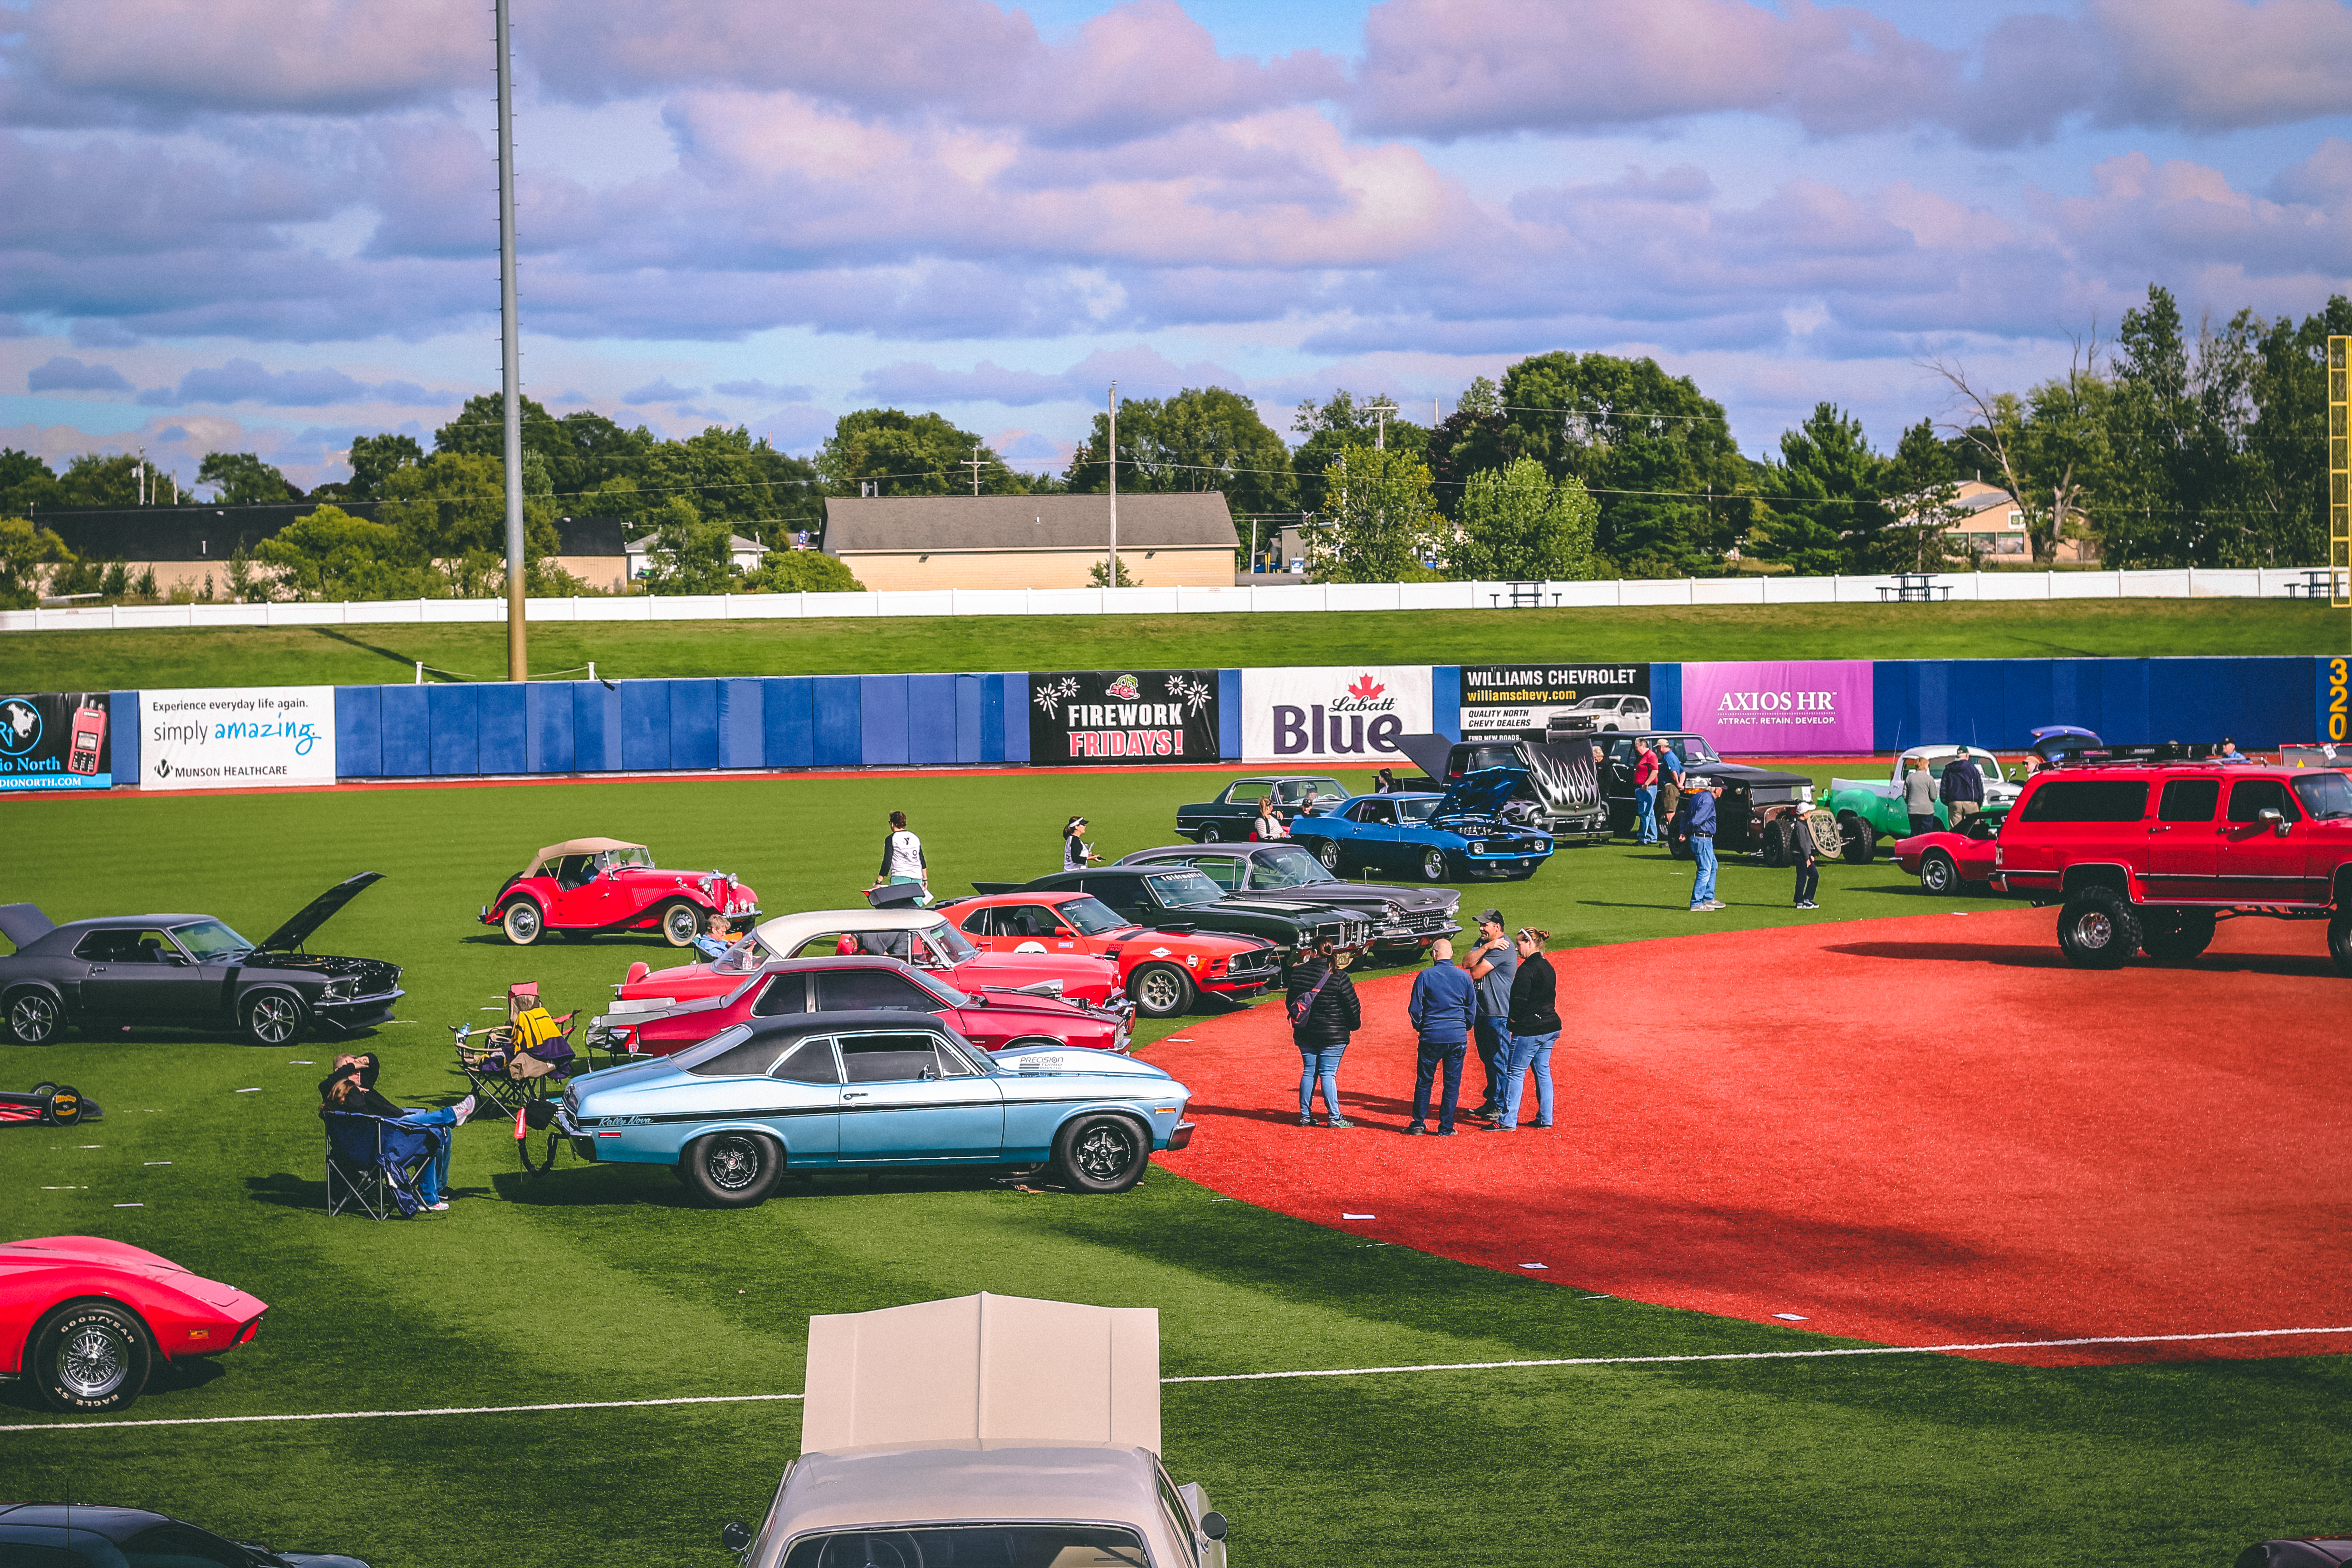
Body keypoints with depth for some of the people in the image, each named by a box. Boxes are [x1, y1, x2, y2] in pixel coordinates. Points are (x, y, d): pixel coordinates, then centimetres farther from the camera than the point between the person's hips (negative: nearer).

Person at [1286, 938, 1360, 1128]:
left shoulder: (1298, 973, -2)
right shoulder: (1339, 977, -14)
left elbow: (1290, 1000, 10)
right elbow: (1353, 1006, -8)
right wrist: (1354, 1025, 11)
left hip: (1305, 1034, 4)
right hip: (1333, 1035, -4)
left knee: (1309, 1072, 13)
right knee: (1328, 1074, 0)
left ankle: (1305, 1115, 16)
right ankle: (1334, 1117, 0)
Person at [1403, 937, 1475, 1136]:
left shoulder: (1425, 976, -6)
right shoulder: (1464, 977, 2)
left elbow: (1415, 1009, -2)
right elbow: (1472, 1009, 9)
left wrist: (1420, 1028, 14)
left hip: (1431, 1037, -1)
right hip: (1458, 1038, 1)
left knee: (1424, 1082, 10)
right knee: (1453, 1084, 6)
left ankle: (1418, 1123, 13)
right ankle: (1446, 1128, 6)